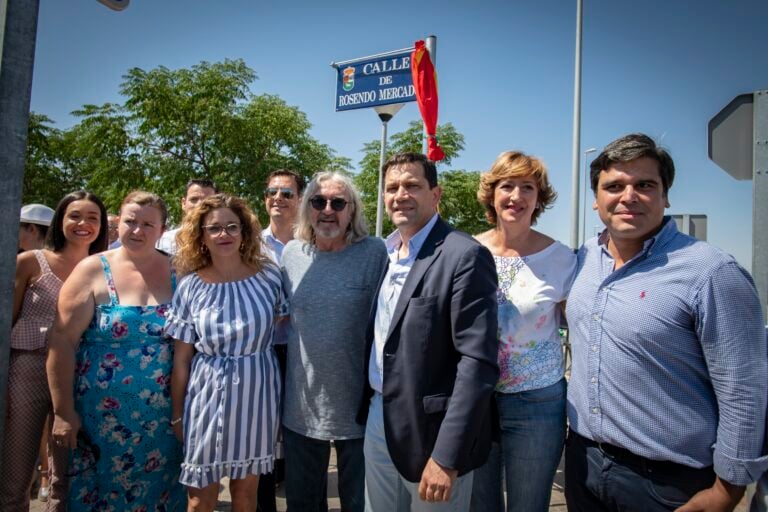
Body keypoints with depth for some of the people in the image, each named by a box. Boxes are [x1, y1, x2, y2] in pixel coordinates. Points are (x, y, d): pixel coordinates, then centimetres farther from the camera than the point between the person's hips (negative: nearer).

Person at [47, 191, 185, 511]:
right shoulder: (93, 270, -5)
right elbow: (62, 340, -7)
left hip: (162, 418, 2)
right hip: (101, 417, -1)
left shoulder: (177, 273, 0)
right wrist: (63, 411, -9)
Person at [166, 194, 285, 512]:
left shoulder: (268, 275, -5)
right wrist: (177, 414, 3)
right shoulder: (191, 286, -5)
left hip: (256, 393, 0)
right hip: (207, 395, 0)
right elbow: (181, 358, 0)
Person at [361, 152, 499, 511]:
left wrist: (446, 456, -22)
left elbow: (478, 362, -21)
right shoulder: (385, 251, 7)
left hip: (429, 431, -6)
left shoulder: (465, 255, -17)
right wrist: (370, 404, 10)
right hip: (378, 419, 7)